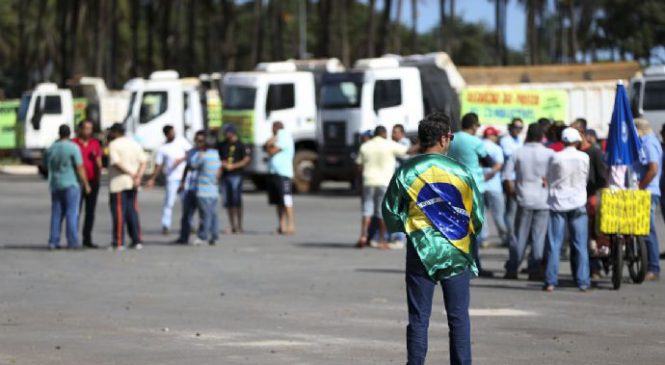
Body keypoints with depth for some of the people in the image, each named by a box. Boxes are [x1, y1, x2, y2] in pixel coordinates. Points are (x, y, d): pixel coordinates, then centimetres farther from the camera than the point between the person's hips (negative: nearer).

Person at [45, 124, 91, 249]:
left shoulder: (50, 149, 5)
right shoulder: (73, 148, -10)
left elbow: (47, 167, 13)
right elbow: (80, 168, -12)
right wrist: (86, 185, -6)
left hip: (55, 185, 5)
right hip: (71, 184, -5)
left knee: (56, 214, 9)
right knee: (72, 213, -3)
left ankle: (53, 242, 4)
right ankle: (72, 242, -6)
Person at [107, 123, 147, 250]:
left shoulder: (113, 144, -6)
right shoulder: (135, 144, 12)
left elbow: (116, 162, -17)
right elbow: (143, 162, 3)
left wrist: (130, 174, -13)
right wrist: (138, 176, -8)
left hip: (118, 183, -6)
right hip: (132, 184, 6)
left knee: (119, 212, -3)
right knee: (133, 212, 10)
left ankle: (118, 243, -3)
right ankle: (137, 241, 8)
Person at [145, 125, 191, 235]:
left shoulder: (182, 141, 6)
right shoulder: (162, 149, 1)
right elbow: (158, 166, 3)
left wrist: (182, 159, -16)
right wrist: (152, 179, -4)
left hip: (184, 176, 2)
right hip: (172, 178, -2)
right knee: (169, 202, -10)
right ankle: (165, 226, -7)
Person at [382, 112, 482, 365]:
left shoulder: (405, 172, -4)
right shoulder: (460, 172, -3)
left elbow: (391, 214, 1)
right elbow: (478, 216, 2)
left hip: (420, 253, 0)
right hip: (457, 253, 0)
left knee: (418, 320, 5)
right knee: (459, 318, 6)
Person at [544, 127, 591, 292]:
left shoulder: (555, 158, -7)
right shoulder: (584, 157, -4)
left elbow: (549, 179, 3)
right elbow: (587, 178, 8)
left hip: (558, 202, -1)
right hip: (578, 203, 1)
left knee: (554, 245, 3)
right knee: (580, 245, 5)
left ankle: (550, 281, -1)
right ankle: (583, 282, 3)